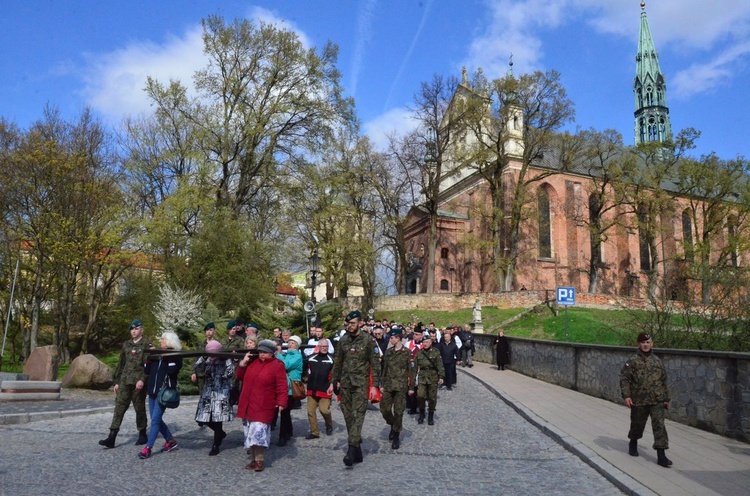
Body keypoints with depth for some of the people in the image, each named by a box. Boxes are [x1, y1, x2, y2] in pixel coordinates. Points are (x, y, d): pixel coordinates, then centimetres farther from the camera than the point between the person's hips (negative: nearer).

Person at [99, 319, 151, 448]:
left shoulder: (146, 345, -4)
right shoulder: (126, 345, 13)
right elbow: (120, 364, 17)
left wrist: (142, 379, -22)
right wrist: (117, 382, 15)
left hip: (138, 383, -5)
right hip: (124, 382, 5)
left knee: (139, 409, 6)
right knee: (119, 408, -2)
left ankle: (142, 435, 20)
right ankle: (111, 438, -1)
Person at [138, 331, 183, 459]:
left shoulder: (175, 355, -5)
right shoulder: (156, 354, 13)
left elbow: (171, 371, -19)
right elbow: (147, 371, 11)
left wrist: (168, 358, -15)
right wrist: (149, 358, 0)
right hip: (152, 391, 8)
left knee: (155, 419, -9)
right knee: (157, 419, 11)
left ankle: (148, 448, -4)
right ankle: (170, 440, 25)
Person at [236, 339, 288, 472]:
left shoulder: (277, 365, -7)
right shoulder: (253, 362, 10)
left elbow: (282, 386, -11)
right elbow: (240, 377, 17)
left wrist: (281, 402, -21)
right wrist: (243, 363, 2)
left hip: (263, 406, -6)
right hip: (248, 404, 6)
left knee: (258, 431, -14)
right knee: (250, 432, 11)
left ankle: (260, 460, -2)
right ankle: (254, 458, 22)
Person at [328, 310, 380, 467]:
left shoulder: (368, 340, -4)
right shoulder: (343, 341, 9)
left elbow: (374, 364, -4)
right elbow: (337, 363, 14)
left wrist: (374, 385, -9)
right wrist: (333, 382, 11)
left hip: (361, 383, -5)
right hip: (345, 383, 5)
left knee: (358, 415, -11)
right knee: (348, 415, 6)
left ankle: (351, 451, -13)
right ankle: (358, 452, 17)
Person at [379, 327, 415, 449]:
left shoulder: (407, 352, -5)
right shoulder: (388, 351, 8)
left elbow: (411, 370, -3)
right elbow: (385, 369, 13)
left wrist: (411, 387, -4)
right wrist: (382, 384, 10)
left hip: (401, 386, -4)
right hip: (388, 385, 4)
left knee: (398, 411, 0)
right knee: (384, 409, 3)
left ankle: (396, 436, 14)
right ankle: (393, 425, 31)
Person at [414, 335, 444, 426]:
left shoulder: (436, 352, -2)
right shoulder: (419, 353, 5)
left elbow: (440, 365, -4)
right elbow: (415, 366, 9)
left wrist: (441, 376, -11)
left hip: (433, 377, -1)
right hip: (422, 377, 1)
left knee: (432, 398, 5)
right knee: (420, 396, -11)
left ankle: (431, 416, 20)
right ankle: (421, 414, 11)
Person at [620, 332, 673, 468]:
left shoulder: (657, 361, 6)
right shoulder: (633, 361, -5)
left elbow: (664, 381, 15)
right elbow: (624, 378, -7)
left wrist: (666, 398, 16)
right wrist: (626, 396, -15)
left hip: (657, 401, 2)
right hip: (639, 401, -2)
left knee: (659, 426, -6)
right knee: (637, 425, 13)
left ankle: (661, 456, -3)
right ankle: (633, 443, 39)